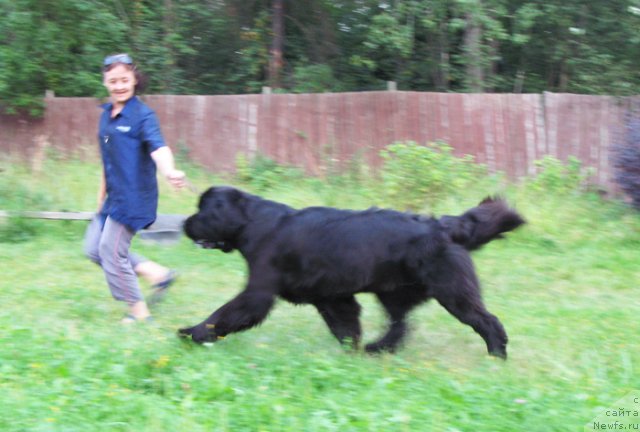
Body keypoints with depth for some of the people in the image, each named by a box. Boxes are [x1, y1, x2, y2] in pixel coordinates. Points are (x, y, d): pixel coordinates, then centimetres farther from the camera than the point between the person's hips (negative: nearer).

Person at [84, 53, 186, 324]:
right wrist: (102, 195, 23)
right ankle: (158, 274, 16)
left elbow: (158, 148, -29)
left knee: (112, 251, -7)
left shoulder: (142, 115, -12)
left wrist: (169, 171, -49)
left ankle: (139, 312, 9)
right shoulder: (106, 114, 10)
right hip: (114, 198, 8)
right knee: (94, 248, 10)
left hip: (134, 197, -8)